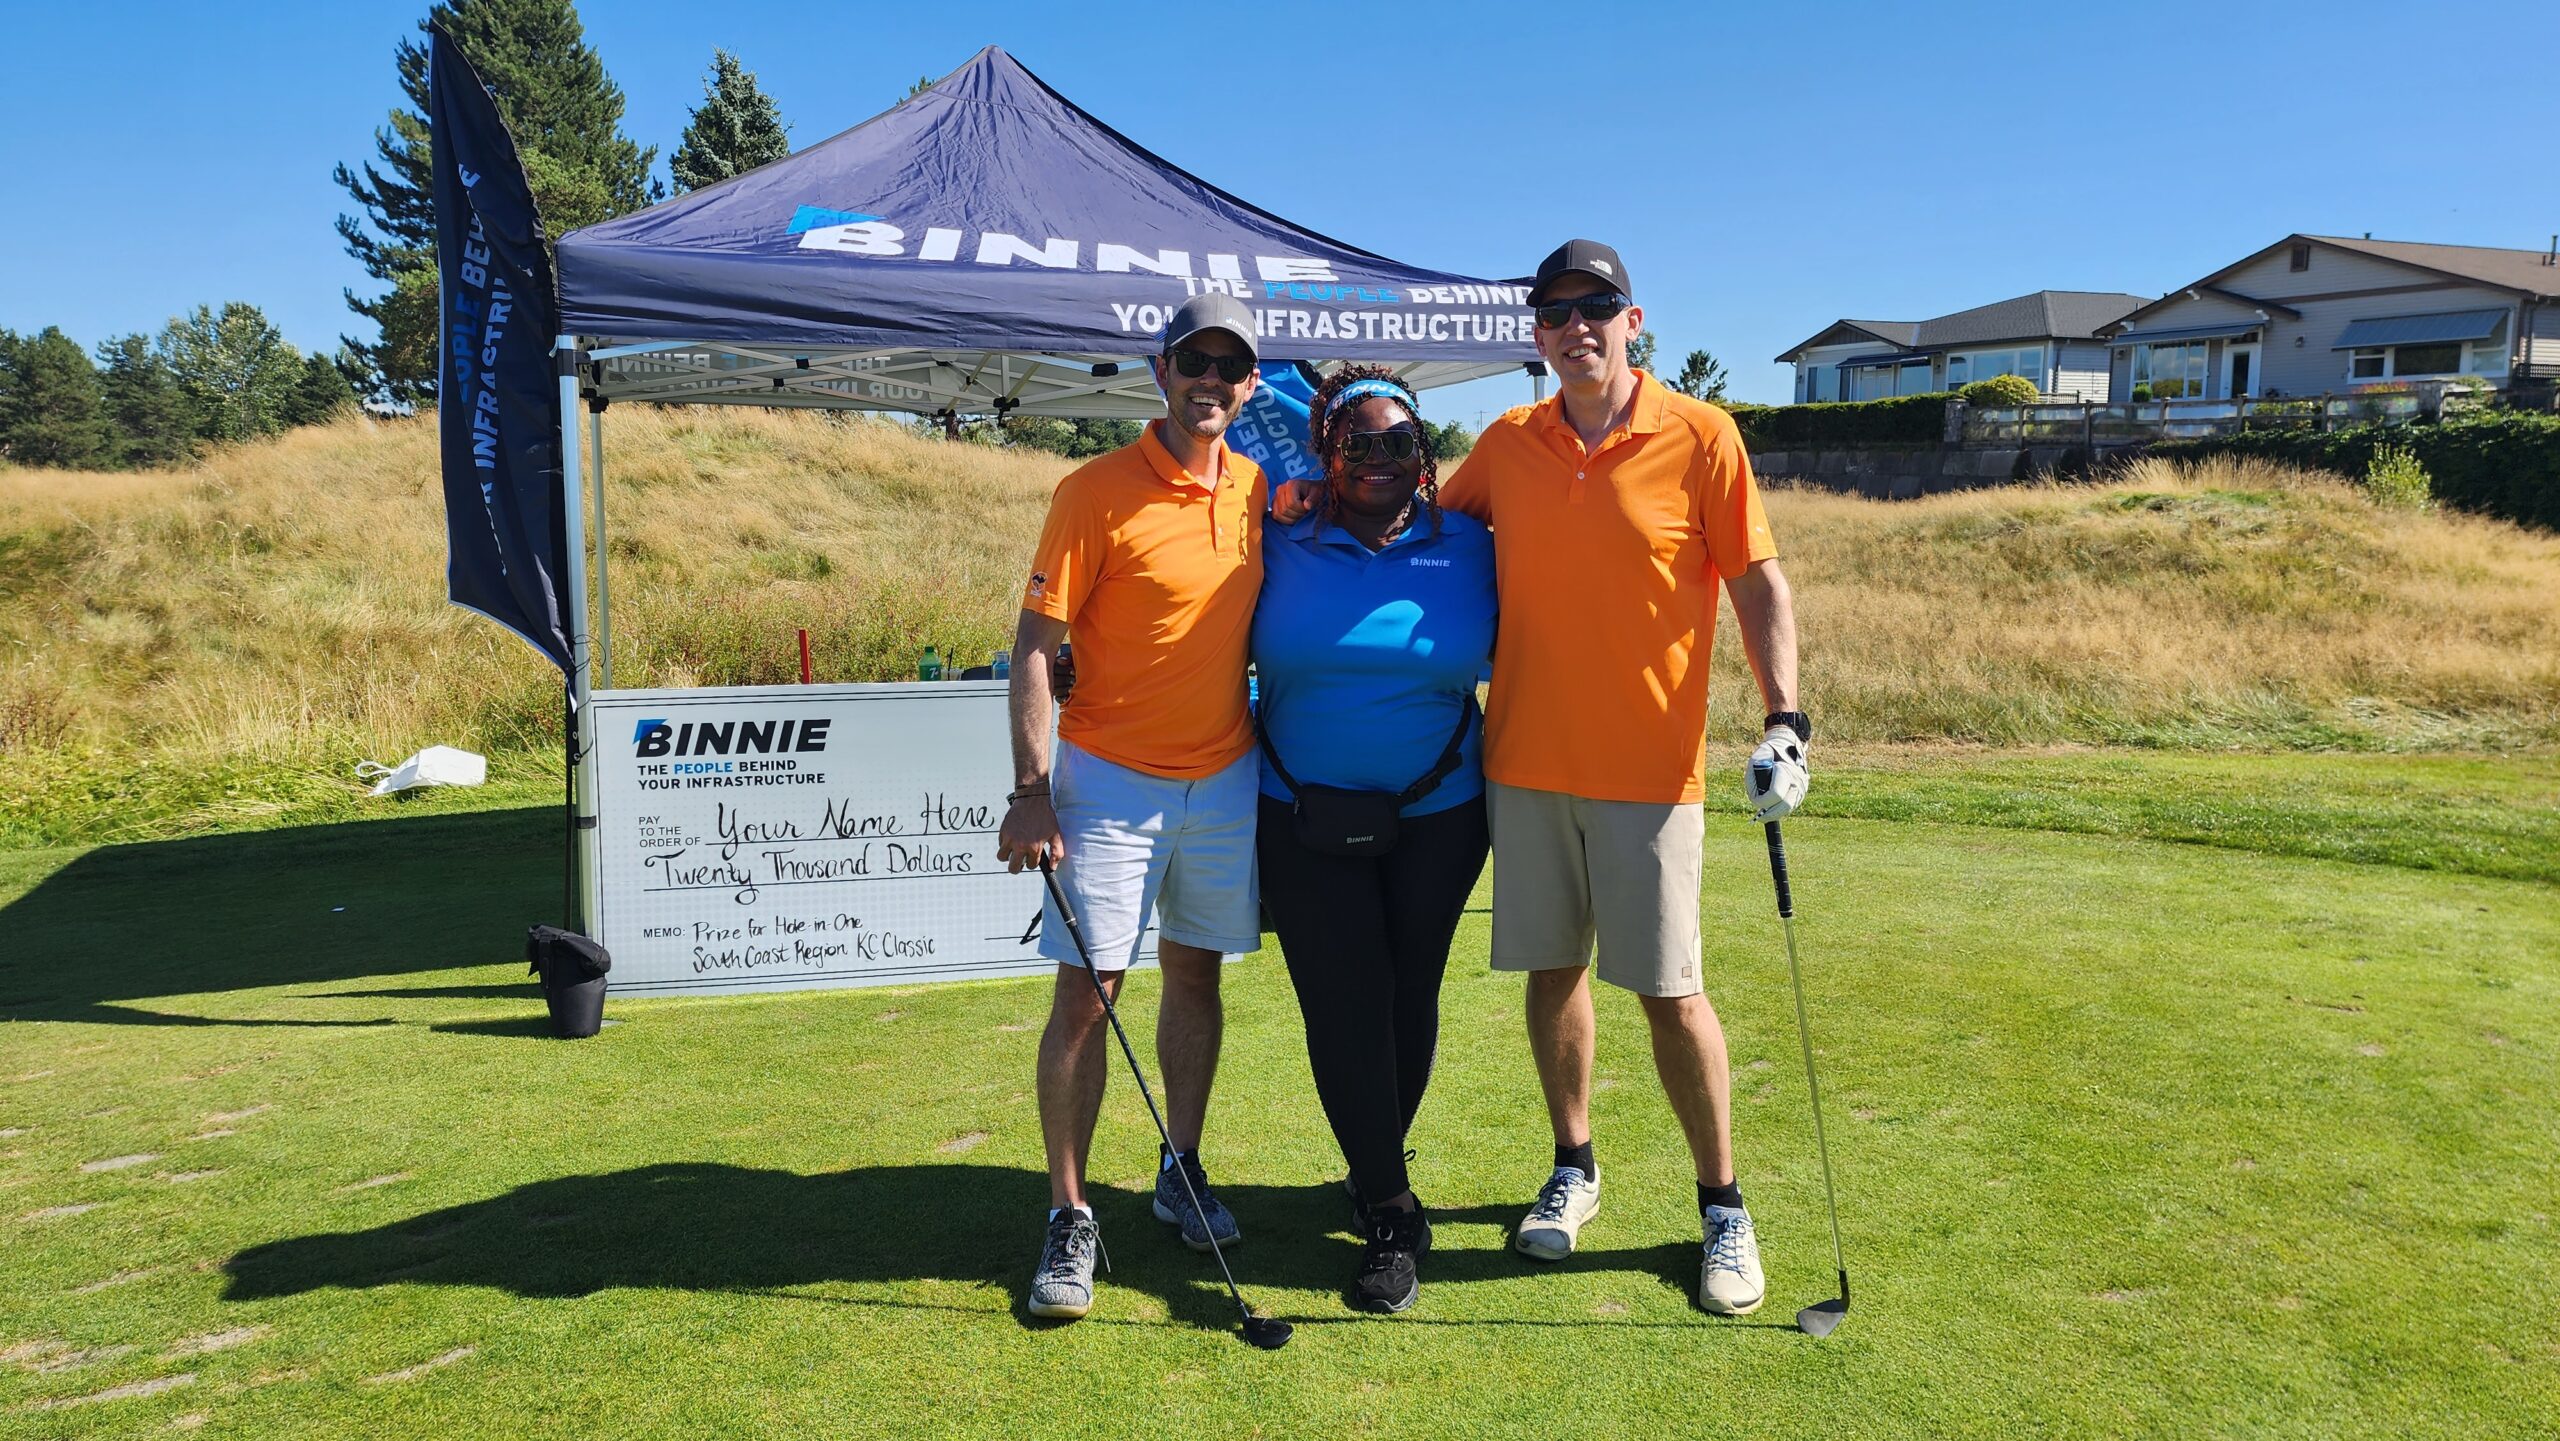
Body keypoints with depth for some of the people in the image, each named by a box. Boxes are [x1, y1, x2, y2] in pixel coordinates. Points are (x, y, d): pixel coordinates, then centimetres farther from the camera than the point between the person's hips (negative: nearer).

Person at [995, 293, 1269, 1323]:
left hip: (1225, 777, 5)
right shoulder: (1097, 492, -10)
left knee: (1196, 972, 14)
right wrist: (1032, 792, -17)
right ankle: (1069, 1219, 8)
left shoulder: (1257, 489, 6)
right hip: (1110, 776, -5)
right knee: (1085, 994, -4)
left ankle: (1182, 1173, 30)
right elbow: (1033, 644, -11)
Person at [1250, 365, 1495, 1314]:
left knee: (1408, 997, 11)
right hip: (1305, 818, -1)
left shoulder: (1468, 548, 0)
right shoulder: (1281, 547, -1)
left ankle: (1378, 1164, 35)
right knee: (1342, 1005, -3)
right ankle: (1390, 1212, 10)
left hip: (1438, 817, 1)